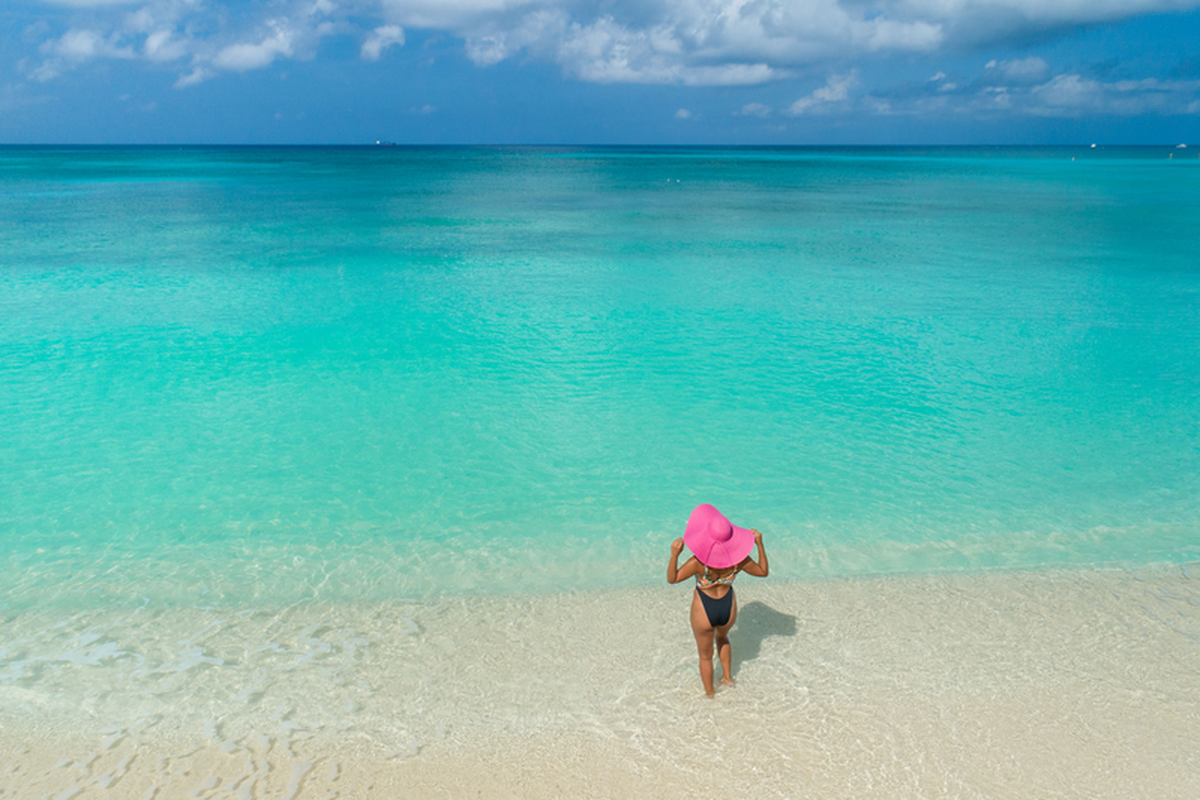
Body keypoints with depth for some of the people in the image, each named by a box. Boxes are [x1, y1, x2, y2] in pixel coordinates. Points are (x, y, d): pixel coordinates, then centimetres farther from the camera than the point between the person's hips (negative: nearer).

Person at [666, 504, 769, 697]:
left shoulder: (700, 562, -32)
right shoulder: (739, 560, -22)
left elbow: (672, 579, -20)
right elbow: (763, 572, -4)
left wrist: (674, 554, -33)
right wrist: (759, 544, -3)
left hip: (704, 612, -3)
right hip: (729, 609, 3)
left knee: (705, 655, 25)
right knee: (722, 637, 40)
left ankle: (710, 692, 46)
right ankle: (727, 677, 50)